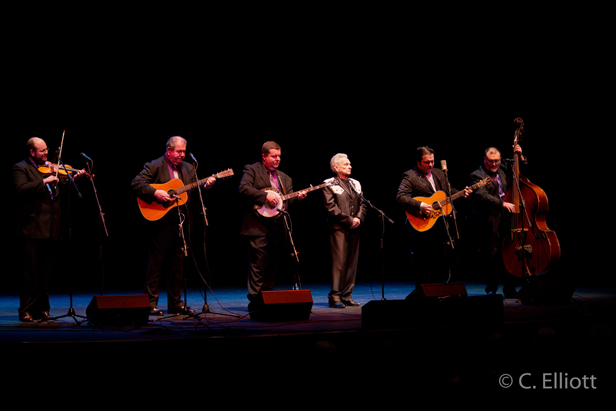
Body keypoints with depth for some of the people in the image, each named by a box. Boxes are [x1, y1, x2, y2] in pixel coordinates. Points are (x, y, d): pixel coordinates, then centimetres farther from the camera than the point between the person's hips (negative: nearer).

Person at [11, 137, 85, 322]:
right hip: (32, 229, -6)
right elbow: (22, 189, -19)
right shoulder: (20, 168, -1)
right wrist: (45, 181, -20)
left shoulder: (50, 167, 17)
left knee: (46, 271, 9)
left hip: (51, 230, 6)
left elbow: (61, 189, 19)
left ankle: (42, 308, 17)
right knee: (32, 270, -5)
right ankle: (26, 310, 2)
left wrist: (73, 179, 3)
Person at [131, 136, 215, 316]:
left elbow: (196, 190, 13)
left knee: (178, 264, 10)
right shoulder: (154, 166, -2)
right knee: (156, 263, -2)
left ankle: (176, 303, 17)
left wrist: (206, 184, -7)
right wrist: (155, 193, -21)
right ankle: (151, 303, 3)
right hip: (161, 222, -6)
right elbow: (136, 183, -11)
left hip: (180, 223, 6)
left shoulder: (188, 168, 15)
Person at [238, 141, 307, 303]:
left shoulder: (285, 178, 20)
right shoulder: (252, 170, 1)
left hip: (278, 228, 6)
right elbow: (243, 189, -15)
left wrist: (298, 197, -5)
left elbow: (289, 200, 16)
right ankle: (255, 299, -6)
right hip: (258, 227, -6)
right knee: (258, 265, -8)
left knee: (273, 266, 10)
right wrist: (266, 195, -20)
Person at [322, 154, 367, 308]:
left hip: (354, 229, 6)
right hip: (338, 228, -6)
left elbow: (363, 204, 16)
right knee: (338, 262, -8)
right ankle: (335, 296, -5)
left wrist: (359, 218, -3)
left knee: (352, 263, 5)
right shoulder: (329, 185, -1)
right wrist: (349, 220, -12)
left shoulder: (355, 184, 19)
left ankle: (347, 295, 11)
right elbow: (331, 207, -10)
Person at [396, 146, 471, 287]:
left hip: (441, 226, 6)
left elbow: (449, 191, 25)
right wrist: (420, 206, -29)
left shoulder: (439, 174, 15)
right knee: (422, 265, 0)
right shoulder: (409, 176, -7)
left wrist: (461, 193, 5)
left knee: (443, 263, 9)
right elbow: (400, 197, -19)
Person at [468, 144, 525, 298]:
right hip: (488, 223, -5)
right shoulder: (477, 175, -5)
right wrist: (502, 203, -30)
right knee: (490, 255, 1)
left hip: (505, 221, 5)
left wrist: (520, 157, 9)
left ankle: (509, 290, 12)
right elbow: (482, 195, -21)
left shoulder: (503, 170, 14)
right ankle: (491, 288, 20)